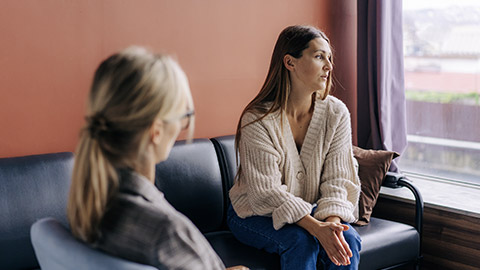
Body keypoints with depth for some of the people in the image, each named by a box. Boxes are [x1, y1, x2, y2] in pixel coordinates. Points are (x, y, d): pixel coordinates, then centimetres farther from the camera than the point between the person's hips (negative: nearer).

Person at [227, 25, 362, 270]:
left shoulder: (336, 113, -7)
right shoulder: (257, 120, -20)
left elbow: (337, 179, -8)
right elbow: (266, 192, -23)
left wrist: (333, 220, -28)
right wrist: (316, 227, -34)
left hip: (312, 210, 4)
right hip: (255, 215, -4)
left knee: (347, 239, -23)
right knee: (301, 241, -31)